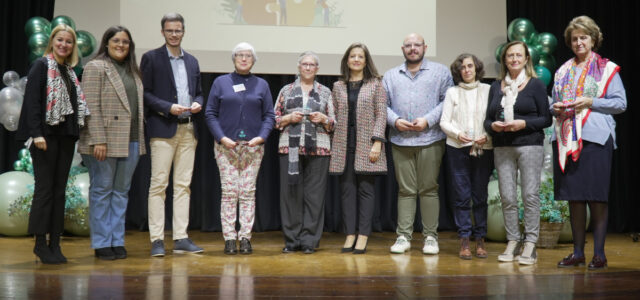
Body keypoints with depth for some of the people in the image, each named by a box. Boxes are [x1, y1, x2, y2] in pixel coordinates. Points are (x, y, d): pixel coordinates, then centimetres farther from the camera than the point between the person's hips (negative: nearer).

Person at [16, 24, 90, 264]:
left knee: (60, 190, 7)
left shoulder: (69, 70, 16)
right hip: (46, 134, -6)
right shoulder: (41, 66, -3)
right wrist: (36, 133, -19)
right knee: (44, 188, -3)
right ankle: (40, 244, 5)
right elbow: (32, 101, -11)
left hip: (66, 136, 6)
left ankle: (55, 243, 12)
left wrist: (75, 132, 8)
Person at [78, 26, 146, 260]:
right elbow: (91, 107, -10)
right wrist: (98, 140, -17)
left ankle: (118, 241, 17)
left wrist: (140, 139, 10)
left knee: (121, 191, 9)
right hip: (106, 141, -6)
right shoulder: (96, 67, -2)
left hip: (130, 141, 6)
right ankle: (102, 244, 9)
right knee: (102, 190, 2)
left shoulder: (132, 71, 18)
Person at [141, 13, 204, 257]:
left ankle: (181, 238, 10)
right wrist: (169, 107, -16)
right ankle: (157, 240, 1)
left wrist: (197, 103, -1)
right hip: (163, 129, -5)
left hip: (188, 129, 5)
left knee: (183, 184, 6)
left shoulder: (192, 61, 16)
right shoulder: (151, 58, 1)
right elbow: (145, 93, -5)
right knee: (158, 184, -4)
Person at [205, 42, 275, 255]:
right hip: (226, 146, -1)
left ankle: (245, 238, 5)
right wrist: (222, 138, -8)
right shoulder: (221, 82, 9)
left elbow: (269, 116, 9)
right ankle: (229, 239, 3)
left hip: (253, 147, 1)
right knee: (229, 192, -3)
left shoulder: (261, 85, 12)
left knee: (248, 193, 0)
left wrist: (261, 137, -8)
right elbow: (210, 113, 5)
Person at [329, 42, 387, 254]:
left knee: (366, 189, -2)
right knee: (347, 189, 2)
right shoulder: (338, 86, 13)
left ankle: (363, 237, 2)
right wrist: (333, 145, 5)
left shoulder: (375, 84, 5)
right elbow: (334, 116, 13)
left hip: (366, 144, -2)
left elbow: (381, 114, -1)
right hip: (344, 144, 3)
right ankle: (350, 235, 7)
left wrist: (377, 142, -11)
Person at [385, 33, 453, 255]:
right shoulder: (391, 76, 16)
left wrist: (428, 120, -11)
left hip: (430, 140, -2)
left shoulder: (440, 72, 8)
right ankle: (403, 236, 7)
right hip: (400, 141, 2)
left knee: (429, 189, 1)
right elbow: (383, 105, 11)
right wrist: (395, 121, -7)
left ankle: (430, 237, 9)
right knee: (405, 190, 4)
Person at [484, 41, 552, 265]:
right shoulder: (496, 87, 14)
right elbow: (488, 119, 15)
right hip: (502, 147, 3)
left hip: (530, 145, -3)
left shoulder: (536, 85, 4)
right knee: (507, 197, 2)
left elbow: (546, 119, 0)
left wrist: (523, 123, -14)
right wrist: (493, 125, -6)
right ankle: (513, 242, 12)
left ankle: (530, 245, 2)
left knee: (530, 195, -4)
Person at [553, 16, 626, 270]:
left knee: (597, 196, -4)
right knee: (573, 196, 5)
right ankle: (578, 252, 13)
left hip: (595, 137, -4)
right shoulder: (563, 71, 18)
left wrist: (590, 102, -13)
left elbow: (620, 103, -1)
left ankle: (599, 253, 4)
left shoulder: (607, 68, 4)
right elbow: (553, 103, 23)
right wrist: (556, 108, 0)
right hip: (567, 139, 4)